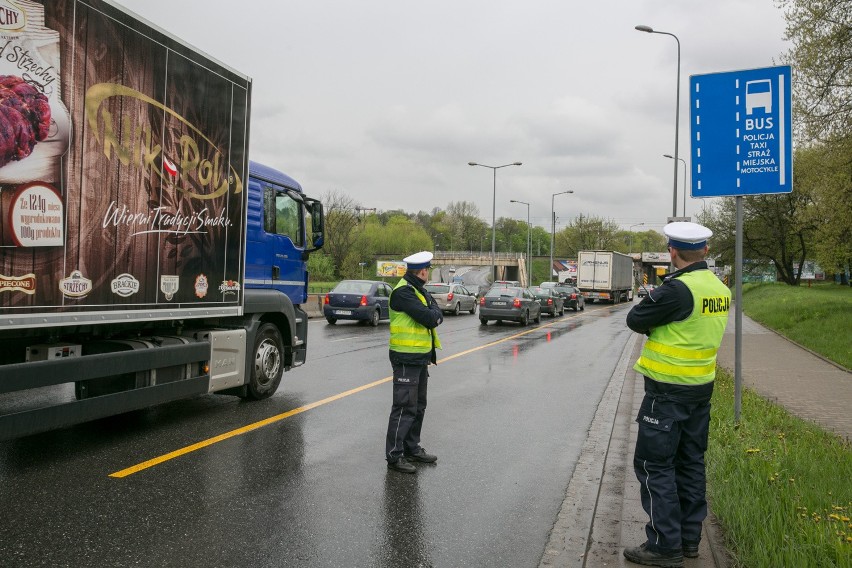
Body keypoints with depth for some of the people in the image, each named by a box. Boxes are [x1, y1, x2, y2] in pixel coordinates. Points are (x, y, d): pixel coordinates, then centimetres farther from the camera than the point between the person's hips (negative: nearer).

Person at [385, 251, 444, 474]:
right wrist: (434, 310, -4)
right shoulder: (403, 292, -19)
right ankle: (394, 456, 4)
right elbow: (430, 318, -24)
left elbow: (437, 317, 13)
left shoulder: (419, 290, 14)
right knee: (404, 408, -5)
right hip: (406, 359, -10)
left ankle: (412, 448, 29)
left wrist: (433, 314, -6)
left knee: (418, 407, 17)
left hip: (420, 357, 10)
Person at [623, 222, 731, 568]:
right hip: (701, 386, 9)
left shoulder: (678, 289, -21)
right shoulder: (720, 289, 6)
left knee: (654, 465, 0)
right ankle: (689, 538, 26)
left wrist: (654, 325, 2)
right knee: (690, 462, 16)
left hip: (668, 390, -8)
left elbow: (635, 320, -14)